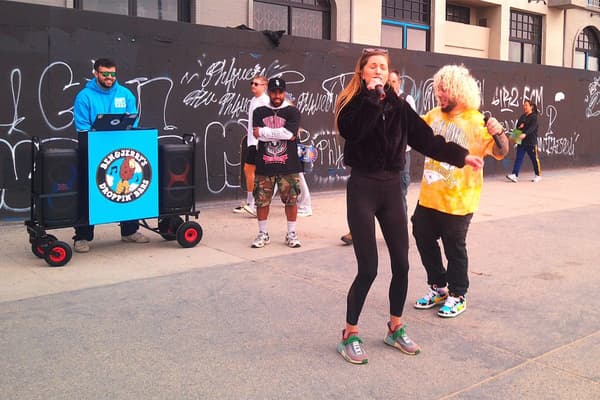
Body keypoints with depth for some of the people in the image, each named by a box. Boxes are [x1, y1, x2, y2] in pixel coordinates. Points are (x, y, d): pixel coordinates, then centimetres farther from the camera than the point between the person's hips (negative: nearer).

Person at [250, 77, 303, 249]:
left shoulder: (292, 112, 3)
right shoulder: (259, 112, 9)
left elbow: (289, 132, -13)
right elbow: (258, 134, -7)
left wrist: (264, 132, -8)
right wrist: (280, 133, -12)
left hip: (288, 165, -1)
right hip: (264, 165, 1)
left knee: (291, 200, 3)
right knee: (262, 200, 4)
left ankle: (291, 234, 17)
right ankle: (263, 234, 19)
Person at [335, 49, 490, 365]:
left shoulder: (398, 105, 8)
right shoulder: (353, 103, -3)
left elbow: (425, 138, 6)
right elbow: (350, 131, -25)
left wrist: (461, 156, 1)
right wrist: (371, 95, -22)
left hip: (392, 187, 5)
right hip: (363, 188, -4)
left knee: (401, 264, 7)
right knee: (368, 268, -6)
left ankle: (395, 328, 27)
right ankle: (349, 334, 13)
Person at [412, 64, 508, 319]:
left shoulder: (477, 122, -15)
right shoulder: (434, 116, 4)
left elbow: (500, 153, -19)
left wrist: (499, 134, -39)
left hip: (457, 201, -7)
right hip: (428, 197, 7)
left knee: (454, 248, 6)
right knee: (424, 239, 16)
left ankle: (458, 296, 25)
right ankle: (438, 288, 34)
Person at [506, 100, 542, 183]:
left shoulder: (534, 117, -7)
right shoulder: (522, 117, 15)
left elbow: (532, 127, -22)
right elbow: (518, 126, 16)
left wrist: (525, 134, -38)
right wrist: (519, 127, -8)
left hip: (531, 141, -6)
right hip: (521, 141, 6)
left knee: (534, 158, 5)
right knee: (518, 158, -4)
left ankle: (538, 175, 19)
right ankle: (515, 175, -11)